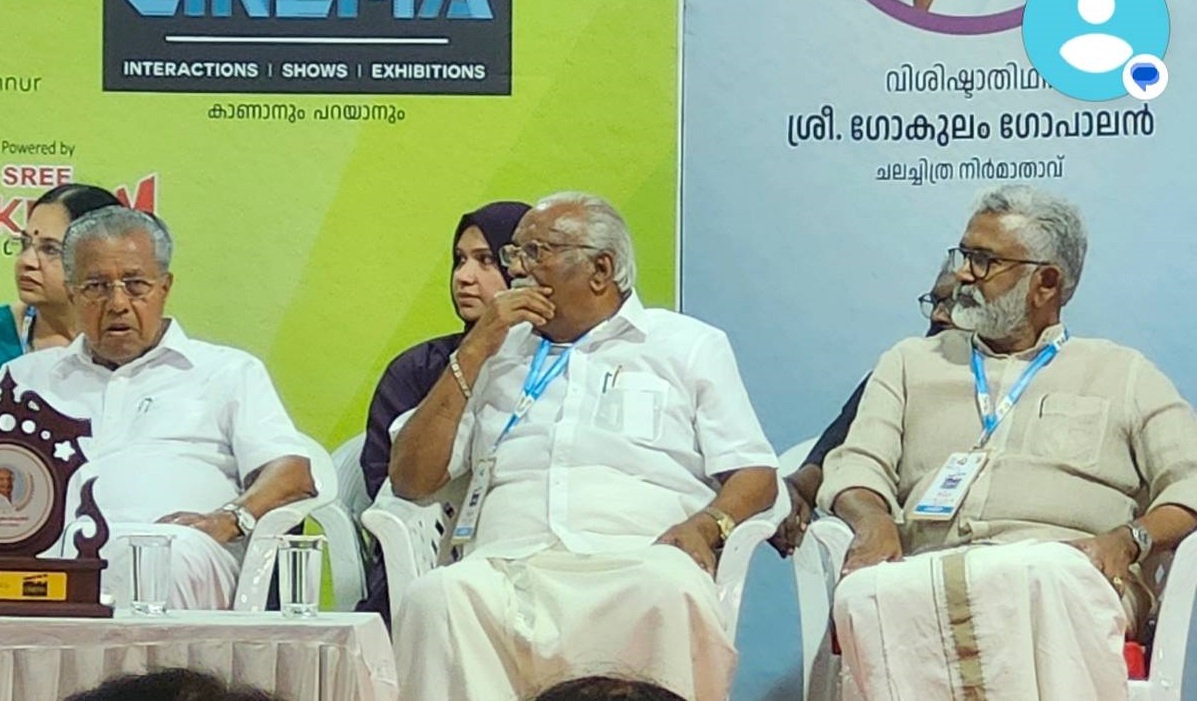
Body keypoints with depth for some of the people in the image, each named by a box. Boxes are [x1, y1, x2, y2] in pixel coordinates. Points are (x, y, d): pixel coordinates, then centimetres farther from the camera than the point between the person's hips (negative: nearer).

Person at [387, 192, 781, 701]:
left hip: (639, 557, -1)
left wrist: (704, 526, -11)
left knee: (671, 594, -38)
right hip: (508, 565, 2)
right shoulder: (499, 350, 27)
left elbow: (756, 475, 12)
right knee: (434, 599, -34)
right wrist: (474, 351, 12)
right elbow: (411, 480, 19)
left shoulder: (690, 345, 20)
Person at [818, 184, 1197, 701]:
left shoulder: (1122, 373, 22)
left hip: (1064, 572, -1)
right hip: (930, 576, 2)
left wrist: (1127, 540, -11)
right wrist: (873, 521, -8)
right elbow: (857, 464, 17)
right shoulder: (912, 362, 30)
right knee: (867, 594, -37)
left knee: (1049, 580, -41)